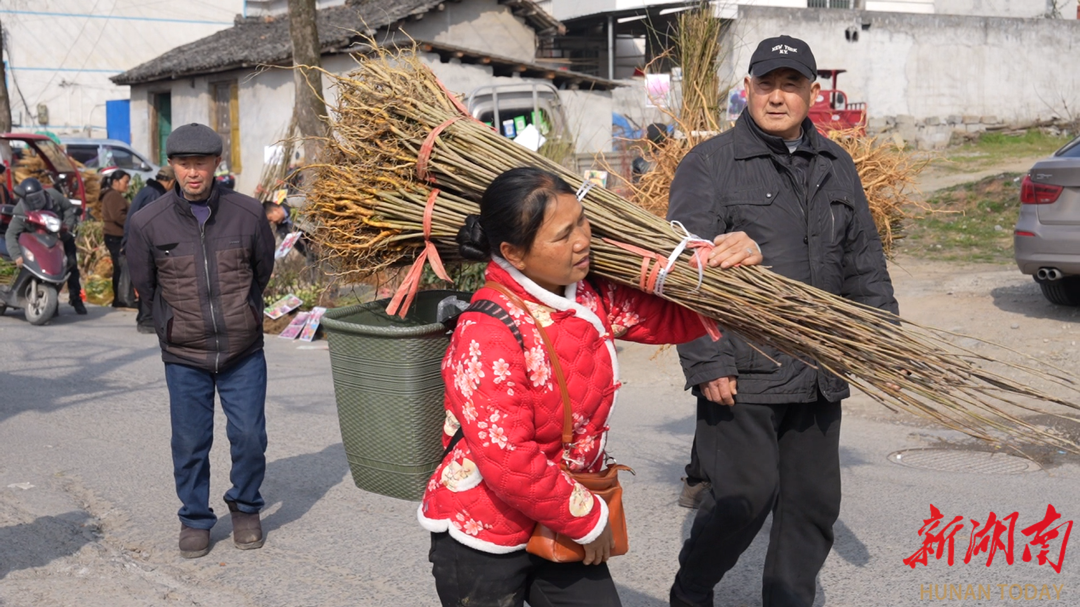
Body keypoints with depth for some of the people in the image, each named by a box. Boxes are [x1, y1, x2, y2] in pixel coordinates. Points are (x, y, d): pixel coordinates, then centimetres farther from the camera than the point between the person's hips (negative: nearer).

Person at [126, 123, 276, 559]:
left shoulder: (248, 213, -5)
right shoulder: (149, 223, -7)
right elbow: (144, 285, 9)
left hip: (244, 352, 0)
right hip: (184, 356, 0)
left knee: (249, 436, 1)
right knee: (190, 442, 5)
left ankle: (245, 509, 25)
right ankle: (195, 520, 24)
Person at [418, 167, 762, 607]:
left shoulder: (593, 298, -3)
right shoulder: (487, 335, -26)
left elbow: (673, 317, 7)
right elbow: (510, 464, -28)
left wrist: (729, 265, -12)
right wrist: (588, 520, -14)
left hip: (561, 527, 7)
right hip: (483, 542, -6)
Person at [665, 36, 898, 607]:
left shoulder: (836, 166, 14)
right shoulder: (709, 165, -4)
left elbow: (864, 261, 19)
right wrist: (706, 364, -15)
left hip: (819, 373, 6)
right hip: (742, 375, -6)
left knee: (813, 503, 11)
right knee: (745, 496, -3)